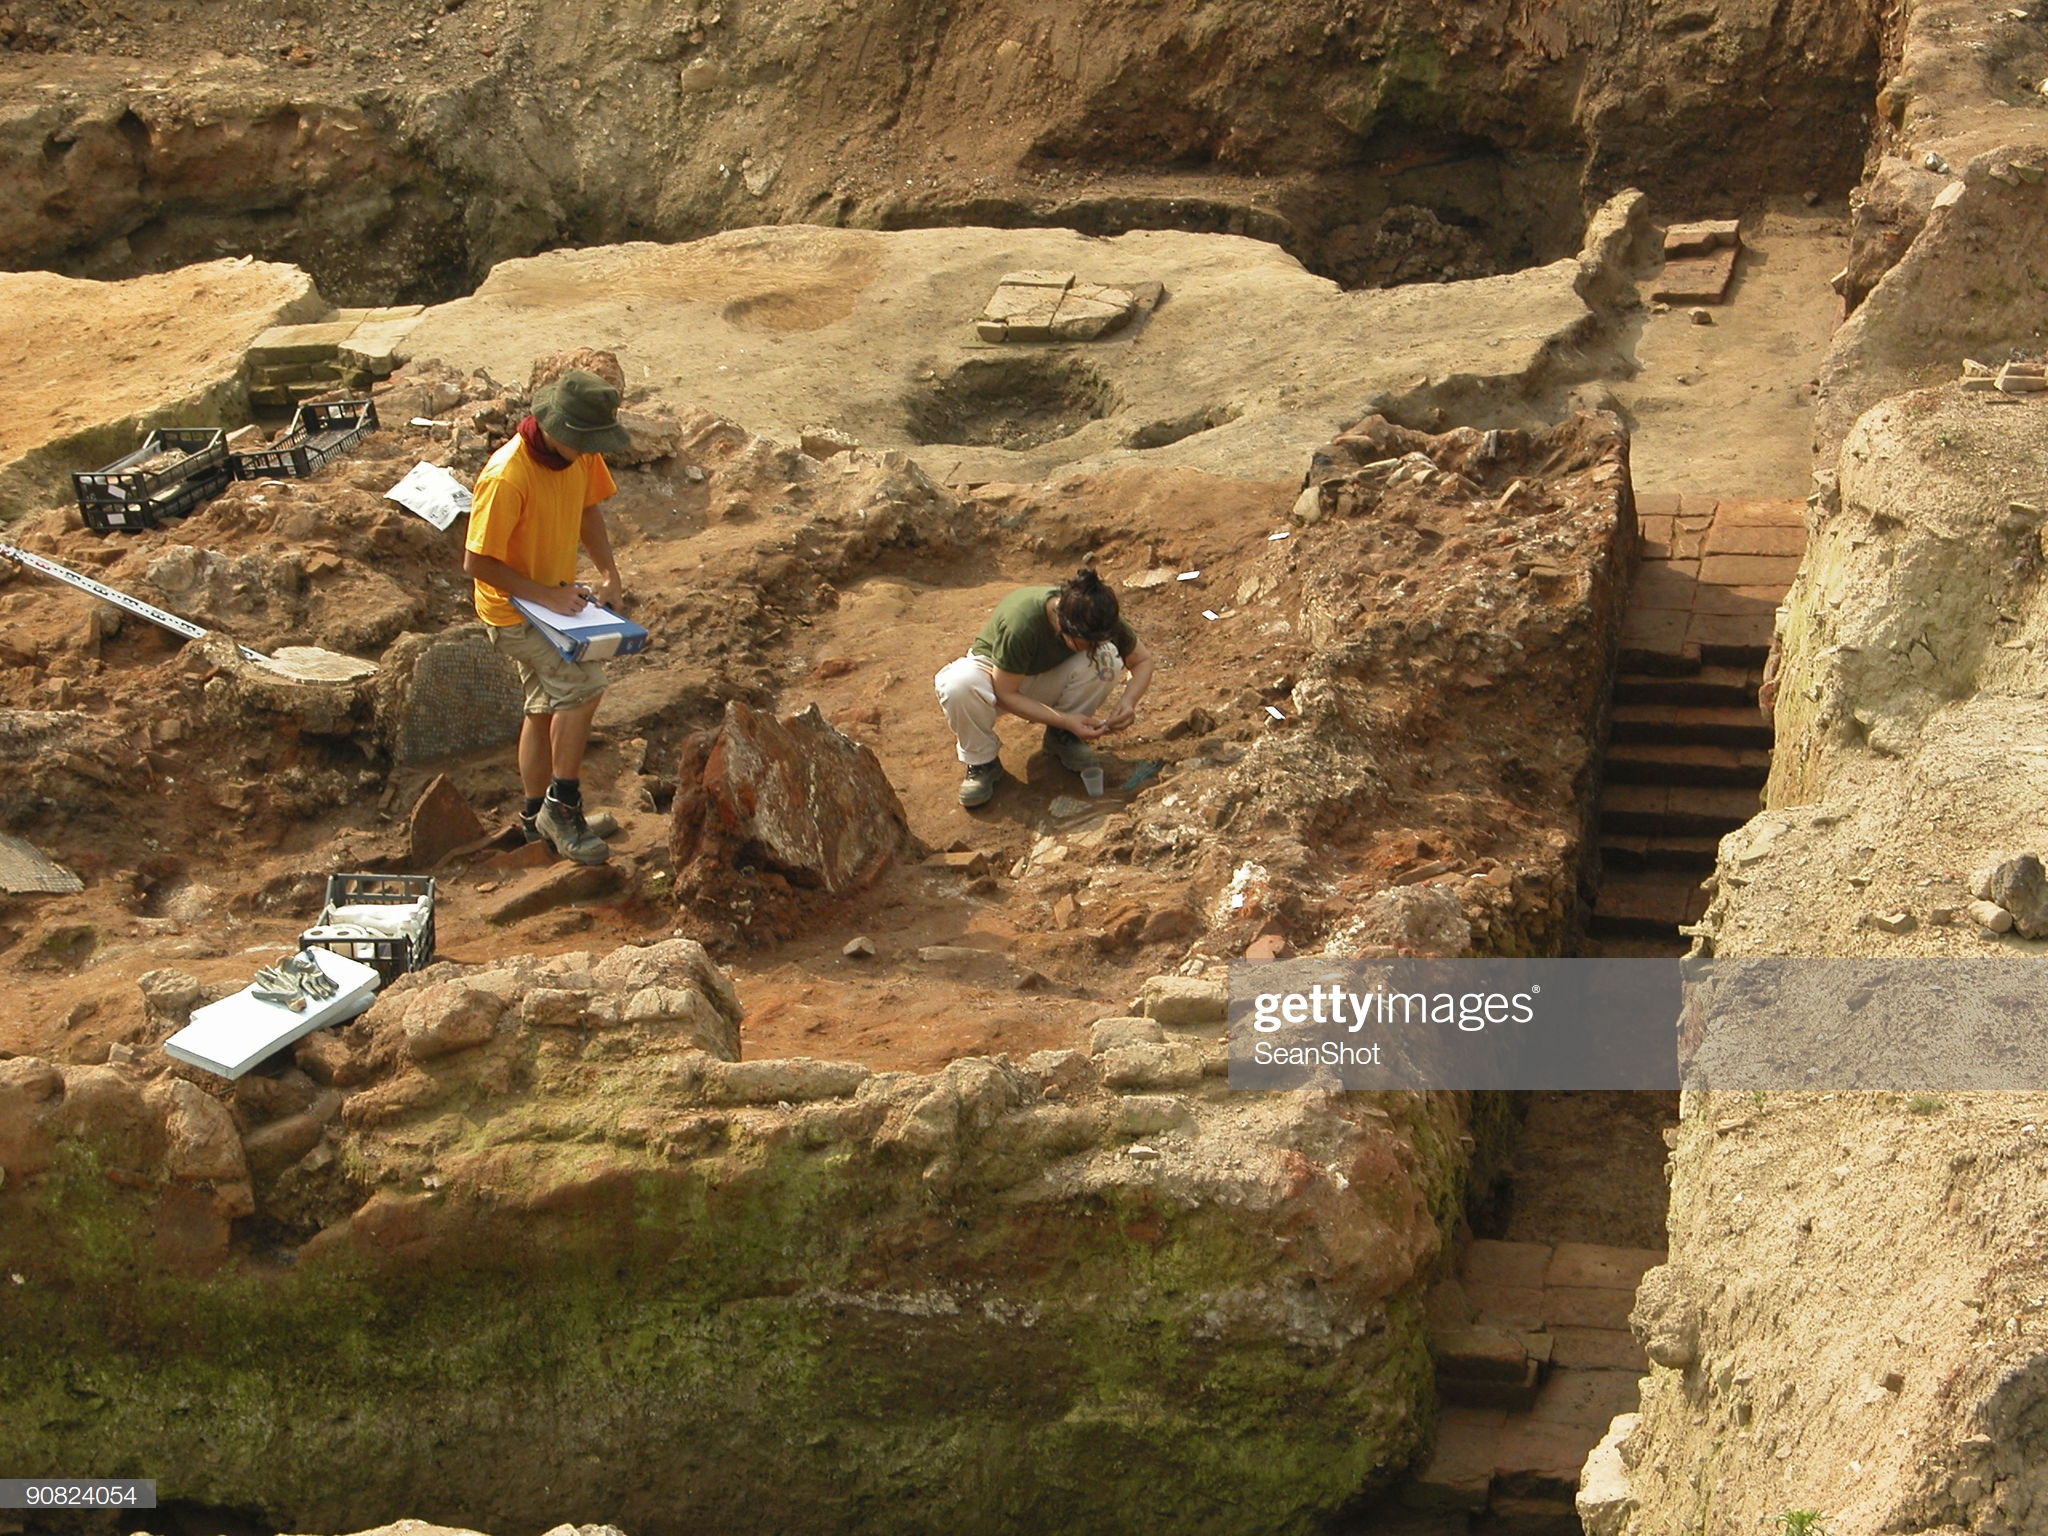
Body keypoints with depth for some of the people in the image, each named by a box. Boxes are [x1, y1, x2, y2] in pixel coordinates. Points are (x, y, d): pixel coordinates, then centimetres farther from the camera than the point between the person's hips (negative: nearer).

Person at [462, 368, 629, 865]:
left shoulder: (581, 456, -8)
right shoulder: (507, 478, -31)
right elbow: (477, 562, -26)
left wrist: (608, 573, -3)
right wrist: (545, 596, -25)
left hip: (557, 599, 8)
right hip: (512, 610, -8)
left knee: (547, 707, 17)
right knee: (584, 684, -22)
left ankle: (536, 815, 33)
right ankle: (562, 806, -9)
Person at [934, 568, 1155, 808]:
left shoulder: (1099, 617, -24)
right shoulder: (1021, 623, -38)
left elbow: (1143, 659, -9)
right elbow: (1005, 694, -28)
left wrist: (1129, 701, -29)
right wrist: (1065, 720, -35)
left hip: (1049, 677, 4)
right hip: (997, 675, -4)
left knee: (1108, 657, -27)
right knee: (958, 684, -40)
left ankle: (1061, 737, -4)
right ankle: (981, 761, -12)